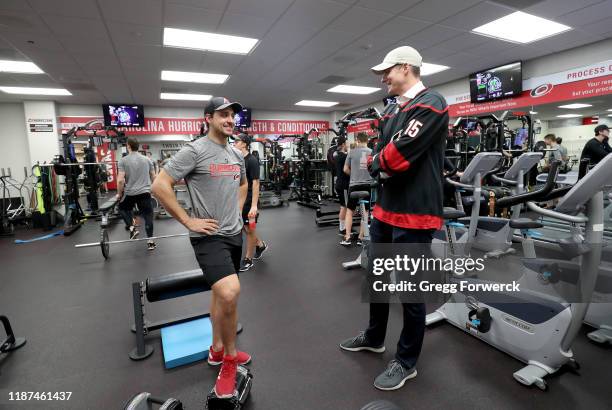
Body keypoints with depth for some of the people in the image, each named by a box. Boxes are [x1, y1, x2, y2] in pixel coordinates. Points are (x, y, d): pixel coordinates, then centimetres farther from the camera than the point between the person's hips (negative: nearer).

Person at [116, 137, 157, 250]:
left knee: (123, 208, 26)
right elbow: (154, 177, 10)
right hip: (145, 192, 2)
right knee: (147, 215, 6)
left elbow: (120, 180, -11)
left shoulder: (123, 160, -4)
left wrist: (119, 194, 2)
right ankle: (150, 241, 7)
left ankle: (132, 228, 9)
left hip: (130, 193, -2)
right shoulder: (147, 159, 6)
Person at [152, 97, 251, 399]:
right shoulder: (195, 150, -13)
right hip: (209, 236, -8)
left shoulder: (237, 154, 11)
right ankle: (229, 359, 3)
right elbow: (160, 185, -16)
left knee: (222, 293, 18)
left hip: (234, 233, 8)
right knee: (230, 292, -24)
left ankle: (217, 350, 38)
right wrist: (188, 221, -16)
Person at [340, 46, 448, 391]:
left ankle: (407, 362, 25)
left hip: (414, 214, -9)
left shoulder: (431, 104, -11)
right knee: (377, 276, 19)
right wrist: (382, 165, -10)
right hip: (386, 208, 9)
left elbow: (398, 155, -23)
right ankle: (374, 337, 41)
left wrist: (378, 164, -3)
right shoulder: (396, 112, 17)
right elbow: (379, 156, 12)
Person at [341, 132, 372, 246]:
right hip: (368, 185, 2)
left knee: (350, 211, 9)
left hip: (354, 185, -1)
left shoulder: (352, 152, -2)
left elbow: (345, 170, 4)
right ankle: (361, 238, 13)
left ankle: (347, 238, 4)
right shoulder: (372, 152, 1)